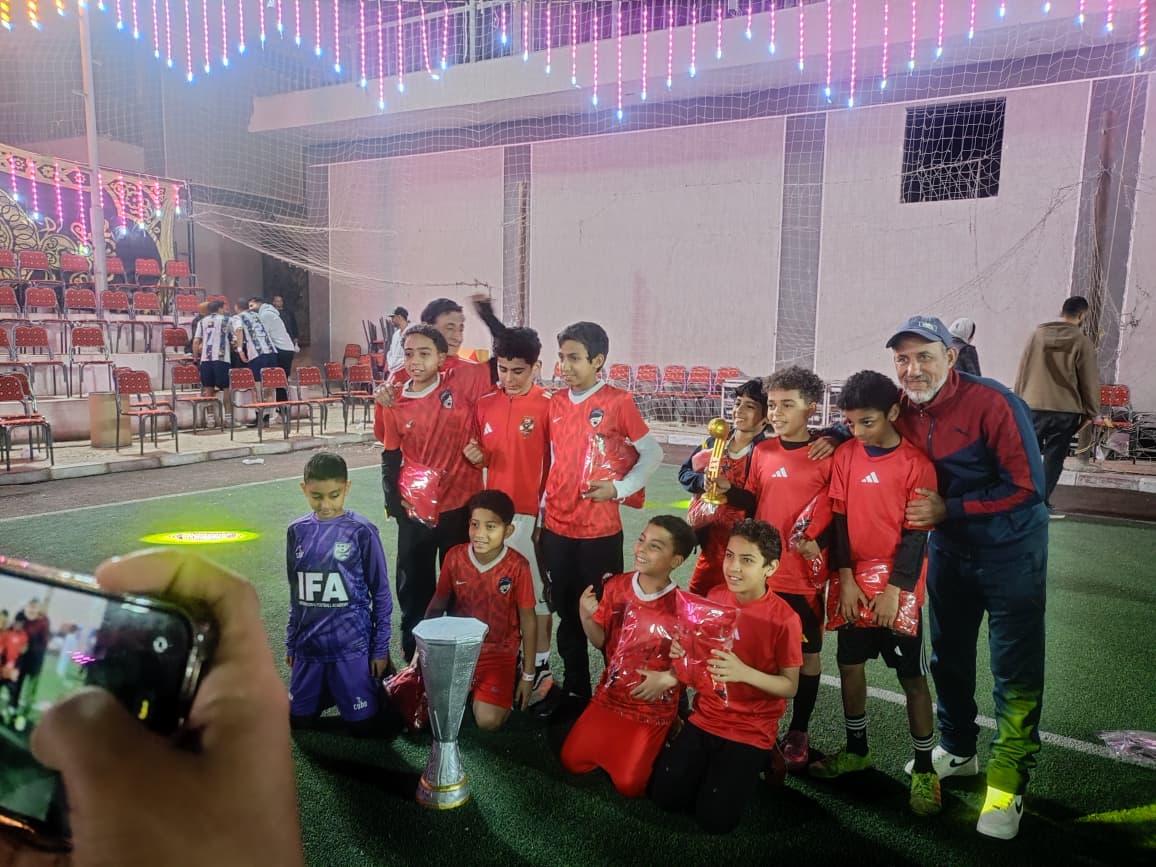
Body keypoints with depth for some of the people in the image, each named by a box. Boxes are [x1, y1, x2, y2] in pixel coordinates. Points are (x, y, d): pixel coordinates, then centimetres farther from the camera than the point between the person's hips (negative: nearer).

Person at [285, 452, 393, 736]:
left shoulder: (362, 531, -11)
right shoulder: (297, 531, 1)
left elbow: (380, 594, -5)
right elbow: (295, 595, 12)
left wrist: (380, 649, -4)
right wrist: (291, 643, 15)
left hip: (352, 646, -4)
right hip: (308, 647, 4)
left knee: (362, 724, 1)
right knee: (299, 719, 12)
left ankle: (377, 682, 30)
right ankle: (330, 690, 39)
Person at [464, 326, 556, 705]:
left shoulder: (547, 406, -8)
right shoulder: (485, 404, 7)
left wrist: (546, 511, -11)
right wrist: (475, 456, -4)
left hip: (531, 514, -5)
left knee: (534, 591, 6)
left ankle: (540, 669, 19)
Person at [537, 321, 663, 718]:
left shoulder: (618, 401, -8)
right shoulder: (555, 402, 6)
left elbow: (652, 454, -1)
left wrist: (620, 488, -11)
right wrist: (541, 513, 13)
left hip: (600, 529, -4)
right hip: (557, 527, 5)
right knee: (567, 611, 14)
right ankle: (574, 687, 29)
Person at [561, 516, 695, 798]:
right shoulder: (616, 586, -8)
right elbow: (601, 642, 0)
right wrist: (587, 617, -19)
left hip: (653, 707, -4)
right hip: (610, 695, 4)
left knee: (629, 785, -5)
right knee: (572, 762, 3)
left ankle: (660, 744, 23)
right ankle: (610, 745, 30)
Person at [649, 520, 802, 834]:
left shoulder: (784, 619, -19)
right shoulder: (714, 596, -5)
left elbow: (790, 687, -14)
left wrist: (744, 672, -31)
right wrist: (682, 651, -15)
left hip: (751, 730, -4)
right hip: (705, 717, 4)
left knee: (715, 819, -9)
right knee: (665, 796, -3)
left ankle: (757, 761, 15)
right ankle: (712, 764, 22)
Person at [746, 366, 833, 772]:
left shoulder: (826, 455, -5)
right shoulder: (761, 452, 5)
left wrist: (818, 542, -14)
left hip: (806, 574, -2)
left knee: (808, 654, 9)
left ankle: (798, 732, 26)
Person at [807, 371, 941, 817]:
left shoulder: (916, 463, -11)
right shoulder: (845, 456, 0)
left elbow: (916, 534, -10)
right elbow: (839, 520, 0)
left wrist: (894, 590, -13)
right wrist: (846, 579, -6)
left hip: (897, 590, -4)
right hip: (854, 585, 4)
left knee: (912, 676, 4)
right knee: (850, 664, 12)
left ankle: (924, 768, 18)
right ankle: (856, 749, 31)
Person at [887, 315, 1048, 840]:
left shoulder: (994, 404, -24)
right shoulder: (901, 409, -7)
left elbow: (1026, 486, -24)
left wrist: (949, 509, -24)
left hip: (1010, 550, -5)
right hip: (948, 549, 6)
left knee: (1015, 672, 0)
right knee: (948, 657, 17)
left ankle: (1008, 779, 14)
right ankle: (957, 750, 37)